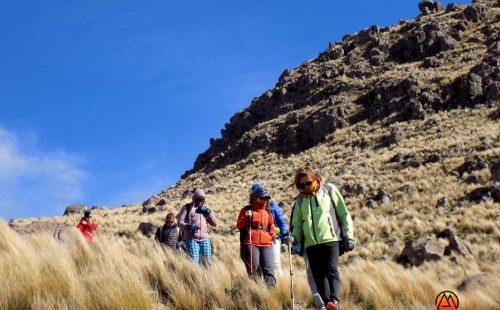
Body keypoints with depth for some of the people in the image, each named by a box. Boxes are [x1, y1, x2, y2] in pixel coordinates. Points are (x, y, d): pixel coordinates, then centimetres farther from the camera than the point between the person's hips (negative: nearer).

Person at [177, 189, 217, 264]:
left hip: (205, 239, 4)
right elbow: (179, 222, 0)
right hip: (191, 239, -4)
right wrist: (188, 226, -19)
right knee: (194, 261, -15)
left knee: (207, 261, -2)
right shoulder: (187, 208, 7)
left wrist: (208, 212, 0)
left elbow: (214, 223, 14)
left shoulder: (205, 209, 20)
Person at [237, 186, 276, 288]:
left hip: (266, 245, 4)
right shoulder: (246, 210, 11)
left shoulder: (268, 212, 23)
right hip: (250, 245, -3)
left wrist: (272, 236, 12)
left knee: (269, 270, -10)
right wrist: (246, 218, -12)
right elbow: (239, 226, 4)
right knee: (254, 271, -8)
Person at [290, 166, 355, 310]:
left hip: (330, 239, -4)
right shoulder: (300, 200, 19)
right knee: (318, 276, -1)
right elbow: (297, 223, 19)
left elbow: (344, 214, 9)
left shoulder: (329, 190, 10)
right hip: (310, 243, 4)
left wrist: (348, 235, 1)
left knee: (331, 270, -19)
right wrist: (294, 237, -2)